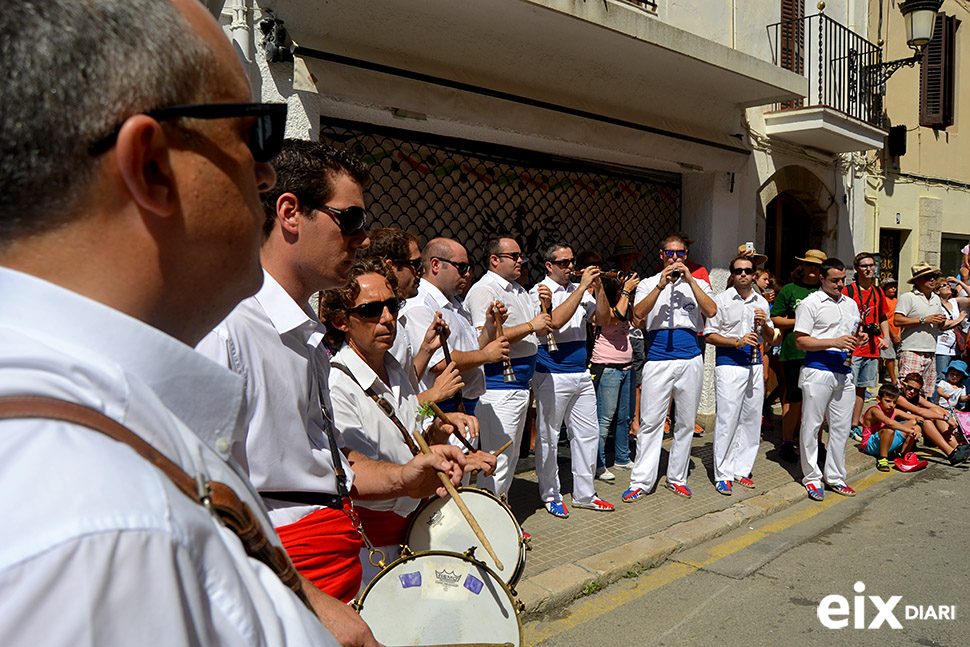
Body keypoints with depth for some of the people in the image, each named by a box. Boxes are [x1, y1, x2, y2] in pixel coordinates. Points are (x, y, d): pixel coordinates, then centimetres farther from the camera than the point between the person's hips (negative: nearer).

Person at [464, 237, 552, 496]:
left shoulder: (519, 290, 17)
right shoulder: (483, 290, -12)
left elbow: (542, 328, 21)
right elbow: (486, 339, -24)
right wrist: (530, 326, -17)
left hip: (521, 385, 10)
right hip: (497, 386, -10)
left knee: (511, 456, 17)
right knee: (498, 460, -9)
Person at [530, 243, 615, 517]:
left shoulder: (578, 290, 12)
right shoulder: (540, 291, -6)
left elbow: (604, 317, 8)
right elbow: (556, 321, -23)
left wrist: (598, 287, -6)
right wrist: (582, 287, -20)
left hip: (581, 374, 7)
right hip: (552, 375, -7)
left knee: (588, 433, 10)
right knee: (548, 437, 3)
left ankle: (584, 494, 22)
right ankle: (550, 495, 17)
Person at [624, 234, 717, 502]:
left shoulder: (698, 283, 12)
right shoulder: (649, 283, 9)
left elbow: (711, 311, -7)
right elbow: (639, 312, -9)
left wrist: (689, 280, -11)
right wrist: (661, 285, -17)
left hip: (691, 359, 2)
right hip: (658, 359, -2)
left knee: (686, 423, 8)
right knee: (650, 422, -4)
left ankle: (676, 477, 20)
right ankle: (641, 481, 2)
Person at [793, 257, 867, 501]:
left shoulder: (851, 304, 17)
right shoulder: (810, 303, -3)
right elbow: (801, 341, -9)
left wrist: (859, 339, 2)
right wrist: (835, 342, -17)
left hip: (844, 372, 6)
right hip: (818, 371, -6)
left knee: (841, 427, 8)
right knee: (811, 426, 1)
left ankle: (834, 477, 20)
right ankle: (811, 477, 12)